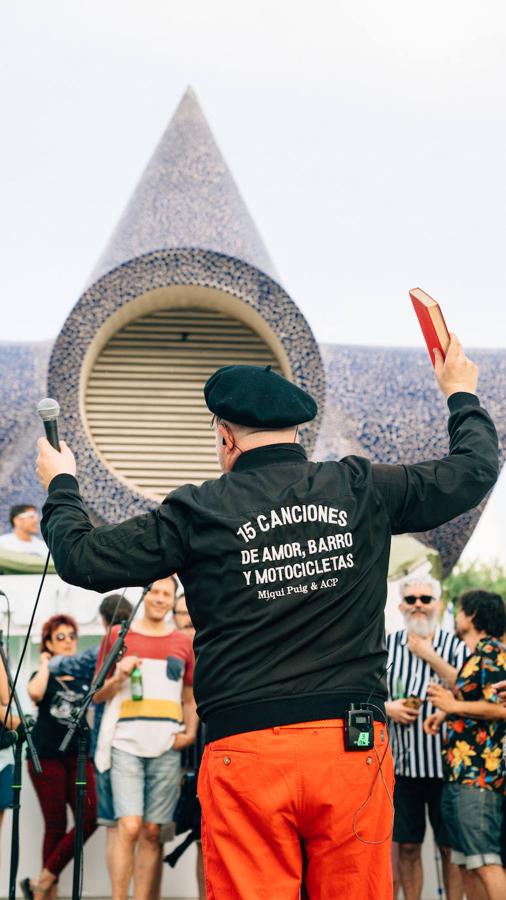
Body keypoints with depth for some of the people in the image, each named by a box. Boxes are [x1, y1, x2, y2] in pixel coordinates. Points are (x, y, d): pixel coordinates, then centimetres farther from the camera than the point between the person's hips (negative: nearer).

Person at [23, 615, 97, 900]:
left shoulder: (85, 676, 13)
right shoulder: (43, 675, 3)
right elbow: (35, 693, -19)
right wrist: (45, 664, -6)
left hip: (78, 756, 3)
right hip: (47, 756, -3)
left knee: (89, 819, -12)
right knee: (56, 825, -2)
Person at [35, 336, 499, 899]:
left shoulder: (200, 514, 0)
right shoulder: (363, 492, 6)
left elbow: (82, 559, 8)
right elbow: (474, 469, 18)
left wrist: (60, 488, 28)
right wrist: (461, 396, 38)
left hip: (246, 752, -2)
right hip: (353, 745, 2)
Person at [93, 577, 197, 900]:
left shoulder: (183, 643, 14)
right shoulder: (118, 634, 8)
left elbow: (190, 698, 19)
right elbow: (98, 694, 11)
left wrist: (191, 733, 2)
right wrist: (118, 677, -9)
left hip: (167, 747, 2)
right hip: (127, 744, -2)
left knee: (152, 832, 1)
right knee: (130, 826, -12)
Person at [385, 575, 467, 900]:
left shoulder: (454, 645, 0)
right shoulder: (387, 645, 6)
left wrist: (431, 657, -12)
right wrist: (388, 707, -10)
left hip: (445, 763, -2)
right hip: (402, 763, 2)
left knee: (451, 847, 5)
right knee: (408, 846, 9)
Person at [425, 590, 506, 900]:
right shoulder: (477, 656, 22)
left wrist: (453, 705, -12)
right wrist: (447, 715, 17)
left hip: (479, 772, -11)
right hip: (463, 773, 11)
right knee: (469, 864, 10)